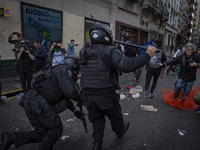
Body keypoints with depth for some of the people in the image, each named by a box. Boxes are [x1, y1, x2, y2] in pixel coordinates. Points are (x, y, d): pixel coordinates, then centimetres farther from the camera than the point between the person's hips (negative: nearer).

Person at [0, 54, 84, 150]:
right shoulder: (65, 70, -6)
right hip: (37, 101, -10)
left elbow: (64, 96, 34)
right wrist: (80, 100, 3)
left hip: (30, 101, 10)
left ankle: (10, 138, 13)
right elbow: (70, 91, -18)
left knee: (44, 134, 13)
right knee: (56, 128, 3)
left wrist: (75, 110, 34)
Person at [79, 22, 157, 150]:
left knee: (97, 119, 22)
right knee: (115, 116, 24)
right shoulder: (110, 51, -16)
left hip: (89, 96, 4)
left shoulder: (84, 52, 1)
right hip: (106, 96, -3)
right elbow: (126, 65, -27)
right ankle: (120, 131, 51)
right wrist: (147, 55, -21)